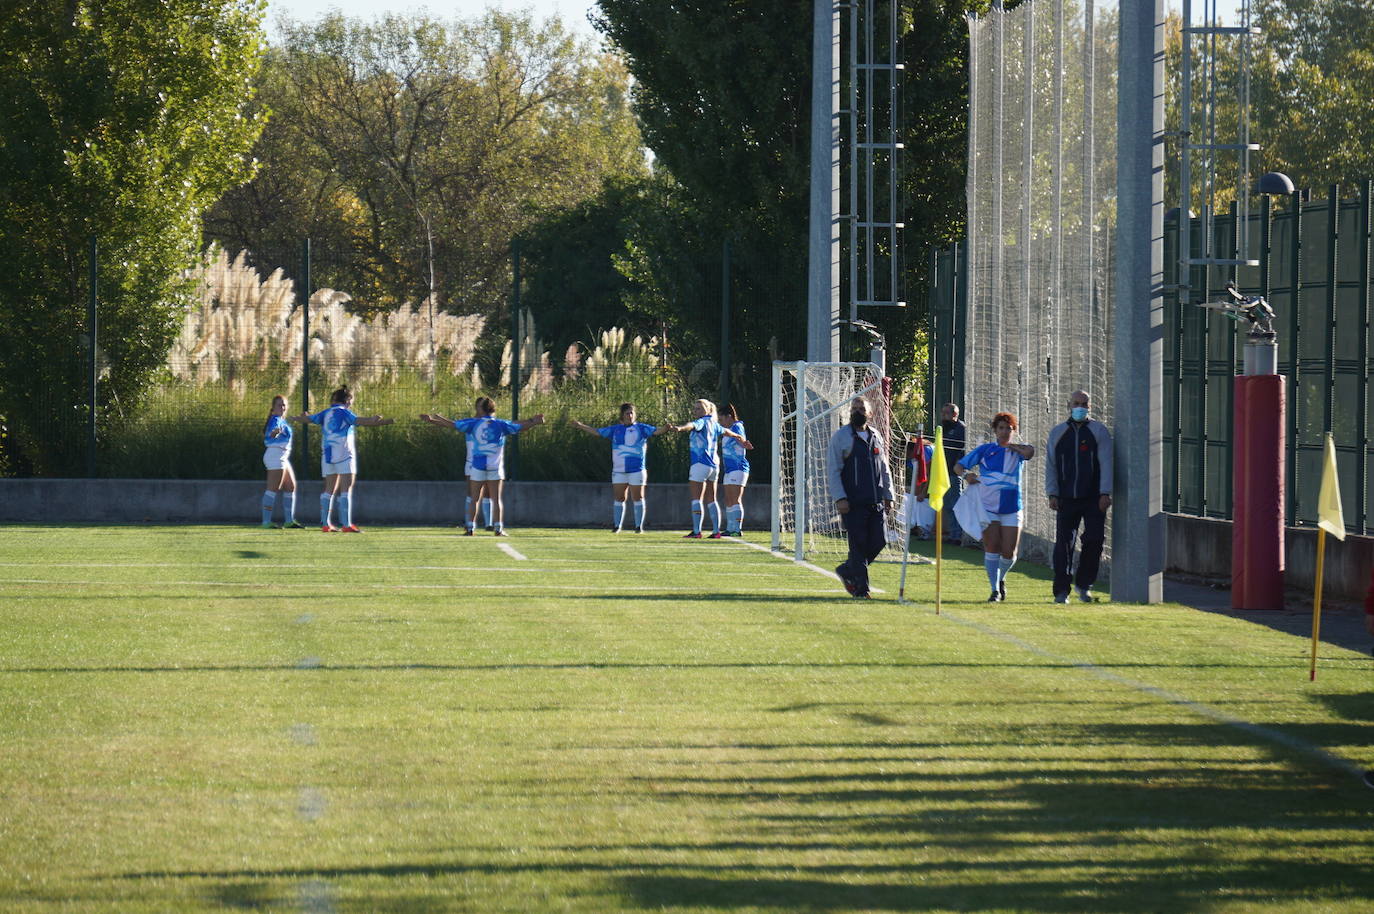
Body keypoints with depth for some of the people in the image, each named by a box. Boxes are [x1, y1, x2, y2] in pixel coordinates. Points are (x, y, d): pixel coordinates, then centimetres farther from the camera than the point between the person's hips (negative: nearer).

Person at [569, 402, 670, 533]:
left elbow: (656, 431, -7)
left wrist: (666, 428, -27)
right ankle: (617, 526, 12)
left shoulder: (641, 428, 3)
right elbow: (597, 432, 15)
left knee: (637, 498, 0)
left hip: (636, 469, -3)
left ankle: (639, 526, 5)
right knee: (619, 498, 5)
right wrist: (580, 426, 11)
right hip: (619, 470, 3)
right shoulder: (615, 429, 12)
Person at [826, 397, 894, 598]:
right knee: (858, 543, -6)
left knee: (879, 541, 0)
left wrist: (888, 496, 16)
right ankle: (860, 588, 2)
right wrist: (839, 498, -14)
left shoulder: (876, 437, 16)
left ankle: (846, 570, 19)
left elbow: (884, 469, 22)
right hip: (852, 503, -5)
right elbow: (832, 470, -5)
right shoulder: (841, 437, 0)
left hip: (875, 503, 5)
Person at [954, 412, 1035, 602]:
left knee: (1009, 552, -1)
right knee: (991, 547, -10)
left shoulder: (1017, 451, 6)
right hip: (988, 507, 0)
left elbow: (1030, 452, -20)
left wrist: (1010, 445, -4)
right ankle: (995, 590, -2)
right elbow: (958, 466, 10)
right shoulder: (985, 450, 6)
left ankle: (1001, 579, 28)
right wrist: (966, 474, -12)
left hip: (1012, 509, 0)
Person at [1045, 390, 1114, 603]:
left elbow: (1106, 463, 0)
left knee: (1095, 539, -8)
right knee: (1063, 543, -3)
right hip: (1066, 498, 1)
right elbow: (1050, 466, 12)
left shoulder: (1099, 431, 6)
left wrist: (1105, 493, -9)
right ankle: (1061, 591, 2)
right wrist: (1052, 494, 2)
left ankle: (1083, 584, 10)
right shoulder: (1057, 433, 12)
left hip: (1093, 499, -1)